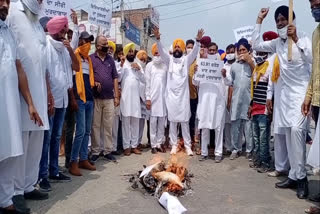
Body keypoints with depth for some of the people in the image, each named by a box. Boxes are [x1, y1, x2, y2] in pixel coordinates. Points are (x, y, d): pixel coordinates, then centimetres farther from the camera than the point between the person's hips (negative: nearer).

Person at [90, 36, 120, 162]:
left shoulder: (110, 59, 13)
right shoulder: (90, 58, 2)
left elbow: (115, 78, 12)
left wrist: (116, 96, 7)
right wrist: (93, 83, -16)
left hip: (109, 98, 3)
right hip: (95, 98, -3)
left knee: (108, 126, 6)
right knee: (95, 126, 4)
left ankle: (108, 151, 15)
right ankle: (95, 152, 14)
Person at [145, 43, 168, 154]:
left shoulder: (165, 65, 7)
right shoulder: (149, 66, 5)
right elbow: (147, 83, 1)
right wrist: (148, 98, -5)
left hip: (163, 97, 2)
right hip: (153, 97, -1)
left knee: (162, 122, 5)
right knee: (153, 122, 2)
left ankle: (160, 143, 15)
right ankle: (154, 144, 9)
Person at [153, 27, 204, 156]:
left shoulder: (186, 60, 5)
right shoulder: (169, 59, 8)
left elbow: (194, 53, -10)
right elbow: (161, 51, -4)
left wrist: (198, 41, -26)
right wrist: (158, 39, -20)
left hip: (183, 95, -1)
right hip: (171, 95, 1)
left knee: (184, 121, 2)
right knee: (172, 121, 6)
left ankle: (188, 146, 10)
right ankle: (174, 145, 16)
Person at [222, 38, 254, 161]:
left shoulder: (252, 63, 6)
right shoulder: (234, 65, 15)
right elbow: (229, 82, 16)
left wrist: (250, 62, -8)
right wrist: (224, 76, -3)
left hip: (249, 99, -3)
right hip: (236, 99, 3)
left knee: (249, 125, -1)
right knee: (235, 125, 6)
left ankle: (249, 150, 11)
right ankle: (236, 149, 16)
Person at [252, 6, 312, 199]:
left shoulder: (303, 38, -7)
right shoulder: (277, 43, 9)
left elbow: (313, 58, -21)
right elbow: (256, 45, 14)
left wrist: (296, 39, -25)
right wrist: (259, 21, 11)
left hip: (302, 92, -6)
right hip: (286, 94, 6)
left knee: (297, 129, -19)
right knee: (289, 133, 6)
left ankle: (301, 177, -5)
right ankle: (294, 176, 14)